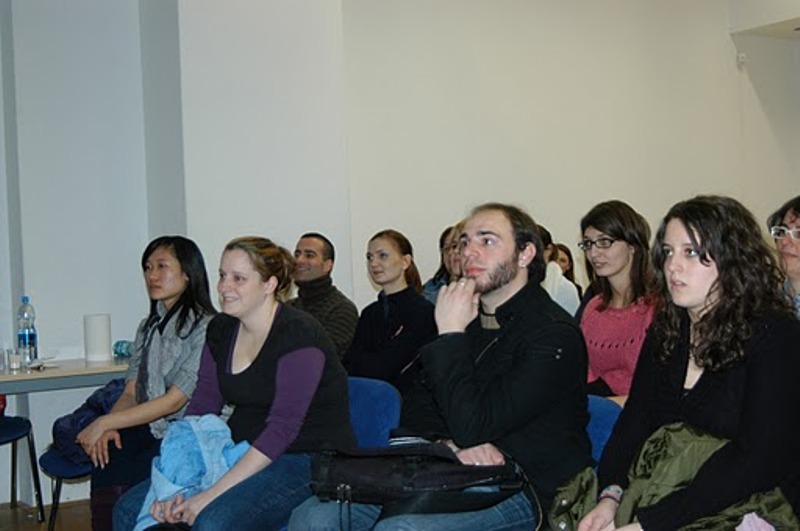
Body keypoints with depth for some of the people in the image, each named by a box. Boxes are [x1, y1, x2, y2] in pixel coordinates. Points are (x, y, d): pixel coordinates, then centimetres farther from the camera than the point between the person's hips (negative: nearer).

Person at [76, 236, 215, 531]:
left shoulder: (206, 328, -8)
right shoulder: (148, 327, 17)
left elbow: (175, 400, -13)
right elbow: (130, 393, 14)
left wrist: (105, 423, -13)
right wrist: (108, 427, -8)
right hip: (144, 430, 6)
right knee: (105, 469, -24)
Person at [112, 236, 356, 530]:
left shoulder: (298, 334, -17)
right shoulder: (221, 329, 6)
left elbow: (282, 428, -22)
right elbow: (200, 408, 3)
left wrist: (212, 493, -24)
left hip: (307, 461, -7)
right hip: (241, 456, 7)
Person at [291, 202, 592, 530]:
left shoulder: (553, 333, -11)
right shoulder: (466, 319, 15)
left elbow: (472, 426, -20)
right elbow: (415, 408, 13)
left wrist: (451, 335, -12)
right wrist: (450, 443, -9)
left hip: (525, 489, -6)